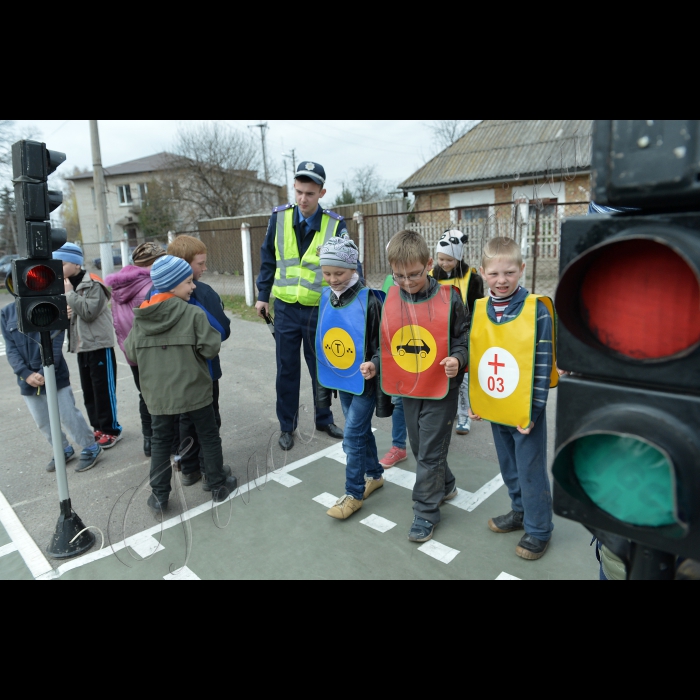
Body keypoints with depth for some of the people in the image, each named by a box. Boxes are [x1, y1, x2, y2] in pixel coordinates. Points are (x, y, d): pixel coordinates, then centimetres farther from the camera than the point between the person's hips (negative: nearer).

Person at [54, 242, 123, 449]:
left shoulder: (93, 284, -13)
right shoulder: (66, 285, 13)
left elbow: (89, 312, -24)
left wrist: (70, 293, -17)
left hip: (99, 346, -8)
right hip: (81, 346, 8)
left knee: (103, 389, -1)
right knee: (88, 390, 13)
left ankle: (111, 429, 10)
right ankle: (98, 428, 25)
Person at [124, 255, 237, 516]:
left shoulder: (140, 317, -2)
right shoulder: (193, 313, -16)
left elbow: (131, 355, 4)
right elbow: (210, 349, -16)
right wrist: (213, 334, 2)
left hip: (157, 394, 4)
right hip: (194, 390, -3)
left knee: (160, 441, 17)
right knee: (209, 436, 15)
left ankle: (159, 497, 23)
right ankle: (219, 485, 27)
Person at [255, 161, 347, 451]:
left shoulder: (335, 225, -7)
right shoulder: (279, 217, -2)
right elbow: (268, 258, 7)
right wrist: (263, 294, 8)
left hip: (320, 310, -1)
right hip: (285, 309, 1)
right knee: (287, 370, 10)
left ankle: (324, 419, 34)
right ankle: (287, 426, 27)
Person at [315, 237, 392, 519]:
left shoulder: (368, 300, -17)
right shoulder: (326, 298, 2)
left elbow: (381, 345, -12)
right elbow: (322, 344, 9)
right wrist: (323, 384, 13)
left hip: (364, 381, -6)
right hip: (341, 380, 6)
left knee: (352, 436, -1)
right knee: (361, 430, 19)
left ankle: (354, 494, 17)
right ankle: (374, 475, 39)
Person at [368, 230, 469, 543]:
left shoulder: (448, 299, -14)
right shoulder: (391, 299, -3)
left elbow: (463, 339, -5)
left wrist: (457, 359, -23)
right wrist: (375, 363, -5)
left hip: (440, 388, -5)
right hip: (407, 388, 5)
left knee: (430, 452, 4)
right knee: (420, 447, 19)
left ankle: (426, 511, 21)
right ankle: (445, 486, 44)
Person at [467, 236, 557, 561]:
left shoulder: (537, 310, -14)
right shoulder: (479, 310, 0)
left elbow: (543, 364, -14)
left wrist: (533, 409, -15)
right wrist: (474, 400, 7)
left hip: (525, 411, -5)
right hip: (494, 409, 5)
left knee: (530, 471, 8)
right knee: (509, 467, 21)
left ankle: (538, 529, 28)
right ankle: (519, 511, 43)